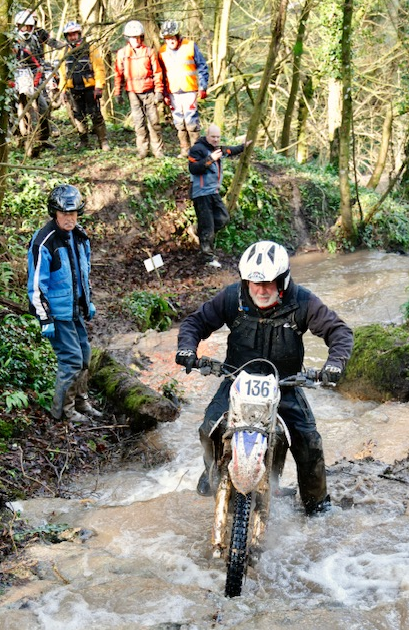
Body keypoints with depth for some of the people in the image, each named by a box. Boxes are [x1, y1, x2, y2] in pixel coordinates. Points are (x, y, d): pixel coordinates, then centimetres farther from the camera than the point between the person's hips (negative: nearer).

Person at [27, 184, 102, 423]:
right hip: (57, 313, -8)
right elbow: (36, 285, -18)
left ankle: (81, 401, 32)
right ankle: (62, 409, 12)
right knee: (72, 360, -5)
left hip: (76, 309, 8)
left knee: (84, 354, 15)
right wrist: (45, 320, -19)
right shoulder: (44, 242, -20)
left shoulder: (80, 236, 4)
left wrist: (89, 302, 22)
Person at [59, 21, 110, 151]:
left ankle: (103, 141, -1)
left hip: (89, 88, -4)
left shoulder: (90, 48, -4)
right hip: (74, 90, 4)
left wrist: (99, 87, -14)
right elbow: (62, 72, 14)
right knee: (79, 116, 10)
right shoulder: (65, 51, 9)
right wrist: (63, 90, 9)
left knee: (96, 116, -6)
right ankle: (83, 141, 21)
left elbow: (99, 68, -7)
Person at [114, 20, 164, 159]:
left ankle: (158, 150, 8)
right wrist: (117, 92, 8)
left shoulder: (149, 52, 2)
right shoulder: (122, 53, 5)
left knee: (153, 121, 0)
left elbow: (157, 73, 3)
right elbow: (118, 74, 10)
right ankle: (142, 150, 9)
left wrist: (159, 91, -1)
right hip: (133, 92, 1)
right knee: (139, 122, 1)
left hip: (149, 91, -1)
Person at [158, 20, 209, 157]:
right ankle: (185, 150, 15)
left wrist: (203, 87, -3)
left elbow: (202, 67, 1)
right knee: (179, 123, 6)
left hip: (189, 90, -4)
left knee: (191, 120, -9)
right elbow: (161, 74, 14)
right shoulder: (162, 52, 7)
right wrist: (164, 94, 10)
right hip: (173, 93, 4)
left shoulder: (190, 46, -3)